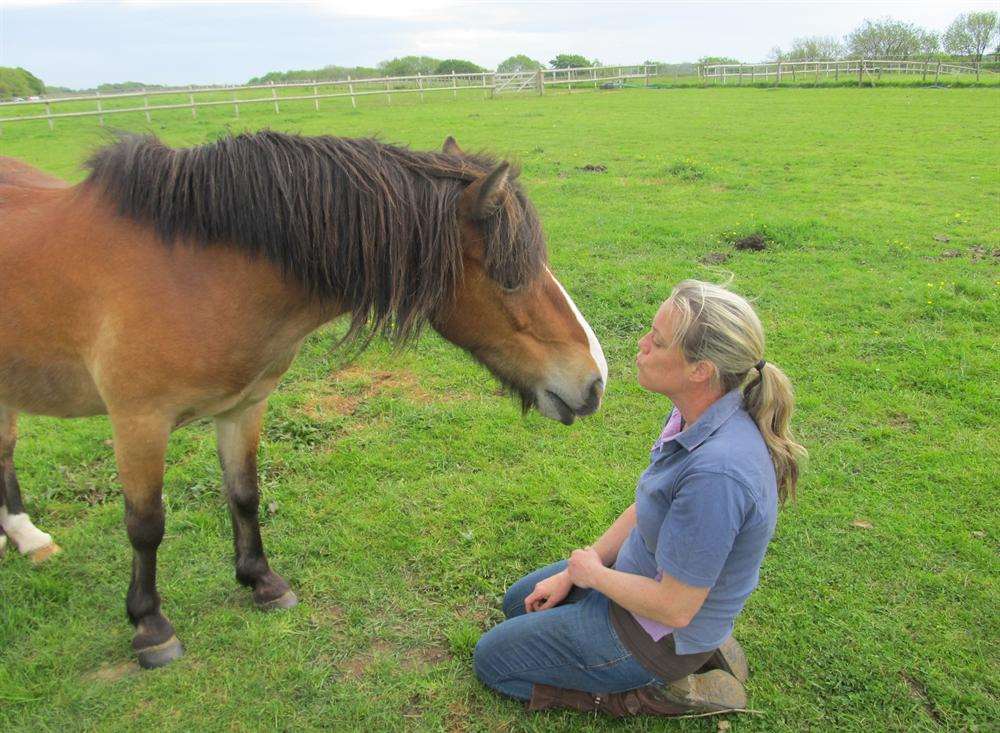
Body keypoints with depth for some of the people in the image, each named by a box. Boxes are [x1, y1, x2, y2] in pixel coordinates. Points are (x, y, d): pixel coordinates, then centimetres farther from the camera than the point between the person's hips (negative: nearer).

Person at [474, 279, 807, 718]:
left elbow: (674, 608, -30)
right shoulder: (693, 416, -9)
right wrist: (570, 573, 6)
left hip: (658, 631, -9)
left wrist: (593, 573, -12)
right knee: (517, 603, 29)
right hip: (648, 576, 9)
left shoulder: (716, 471, -38)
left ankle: (656, 693, 5)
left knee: (491, 659, 7)